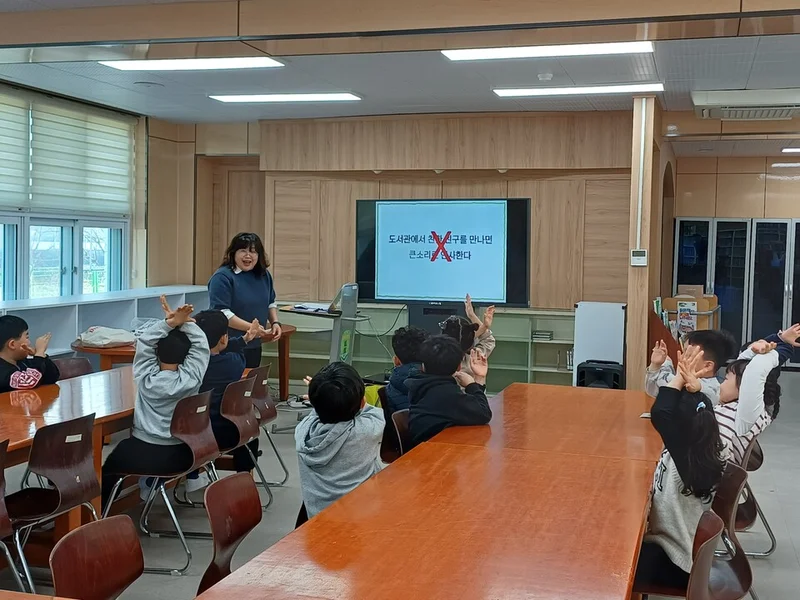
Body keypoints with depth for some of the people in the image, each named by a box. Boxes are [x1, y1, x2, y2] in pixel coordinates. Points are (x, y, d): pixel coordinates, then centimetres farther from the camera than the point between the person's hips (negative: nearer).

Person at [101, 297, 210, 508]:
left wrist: (169, 323, -20)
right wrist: (184, 322, -13)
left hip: (142, 452, -2)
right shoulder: (190, 379, -14)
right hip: (179, 455, 2)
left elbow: (144, 340, -10)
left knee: (109, 468, 28)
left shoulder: (146, 377, -13)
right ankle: (152, 481, 43)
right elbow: (200, 344, -8)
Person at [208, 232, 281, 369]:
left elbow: (271, 303, 21)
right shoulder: (222, 277, -13)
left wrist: (275, 323, 3)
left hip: (254, 346, 7)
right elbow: (221, 313, -20)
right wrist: (252, 328, -23)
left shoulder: (264, 275, 8)